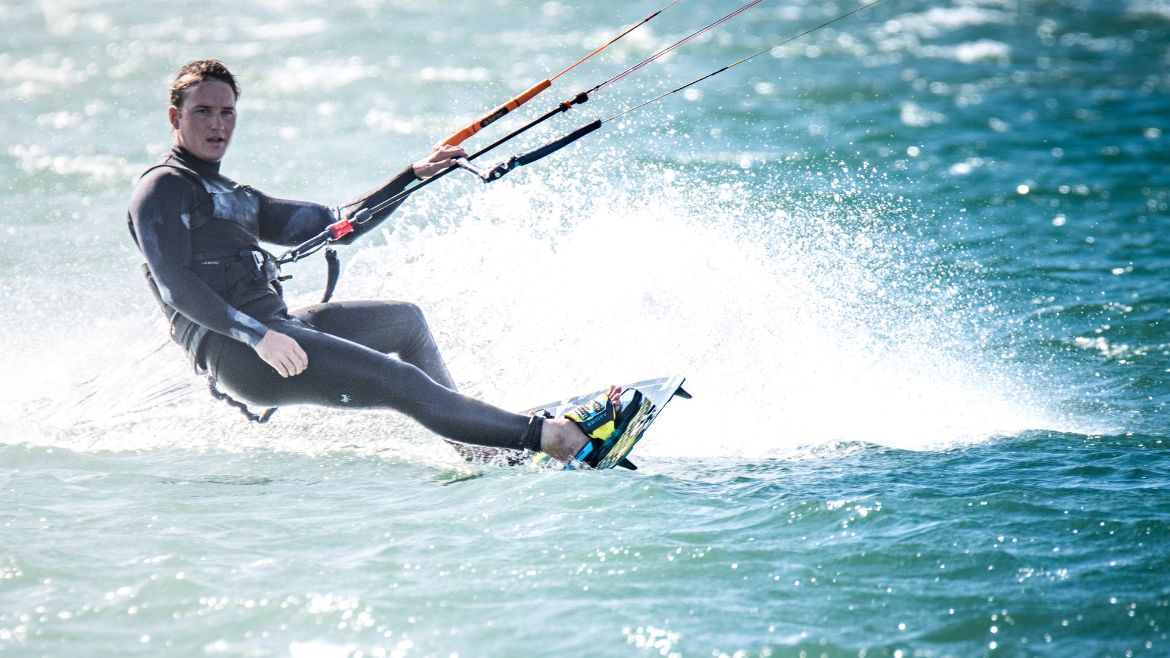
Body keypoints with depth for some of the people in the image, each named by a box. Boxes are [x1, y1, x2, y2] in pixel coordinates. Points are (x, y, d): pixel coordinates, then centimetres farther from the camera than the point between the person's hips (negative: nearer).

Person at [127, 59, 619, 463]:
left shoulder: (237, 199, 24)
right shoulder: (161, 191, -3)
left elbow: (338, 225, 24)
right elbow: (175, 286, -16)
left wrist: (417, 175, 17)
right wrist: (256, 335, -26)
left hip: (277, 327, 10)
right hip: (236, 353, -10)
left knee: (406, 320, 23)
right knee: (402, 382, -18)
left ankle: (475, 446, 24)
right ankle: (545, 435, -21)